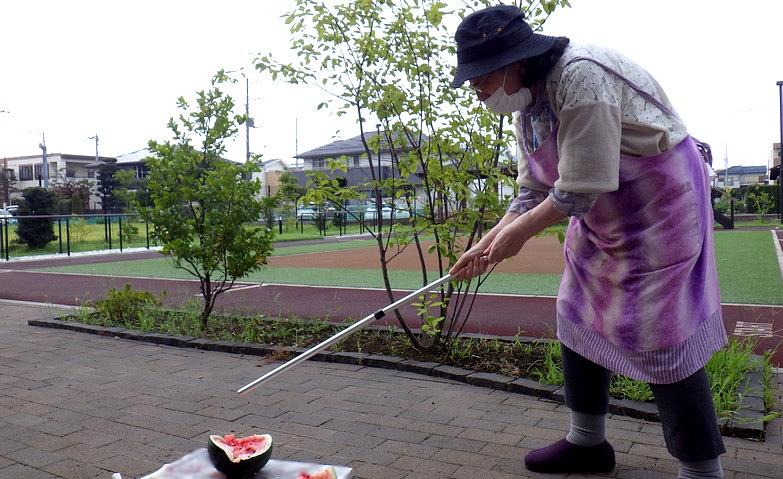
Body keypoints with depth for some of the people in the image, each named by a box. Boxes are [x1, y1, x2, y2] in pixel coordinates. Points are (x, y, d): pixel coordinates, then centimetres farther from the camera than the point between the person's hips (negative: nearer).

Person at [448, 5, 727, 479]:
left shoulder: (581, 78, -28)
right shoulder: (526, 102, 2)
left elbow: (576, 191, -27)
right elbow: (534, 190, 6)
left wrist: (518, 234, -14)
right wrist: (487, 243, 0)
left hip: (660, 203, -9)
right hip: (602, 215, 9)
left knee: (660, 337, -9)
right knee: (578, 321, 10)